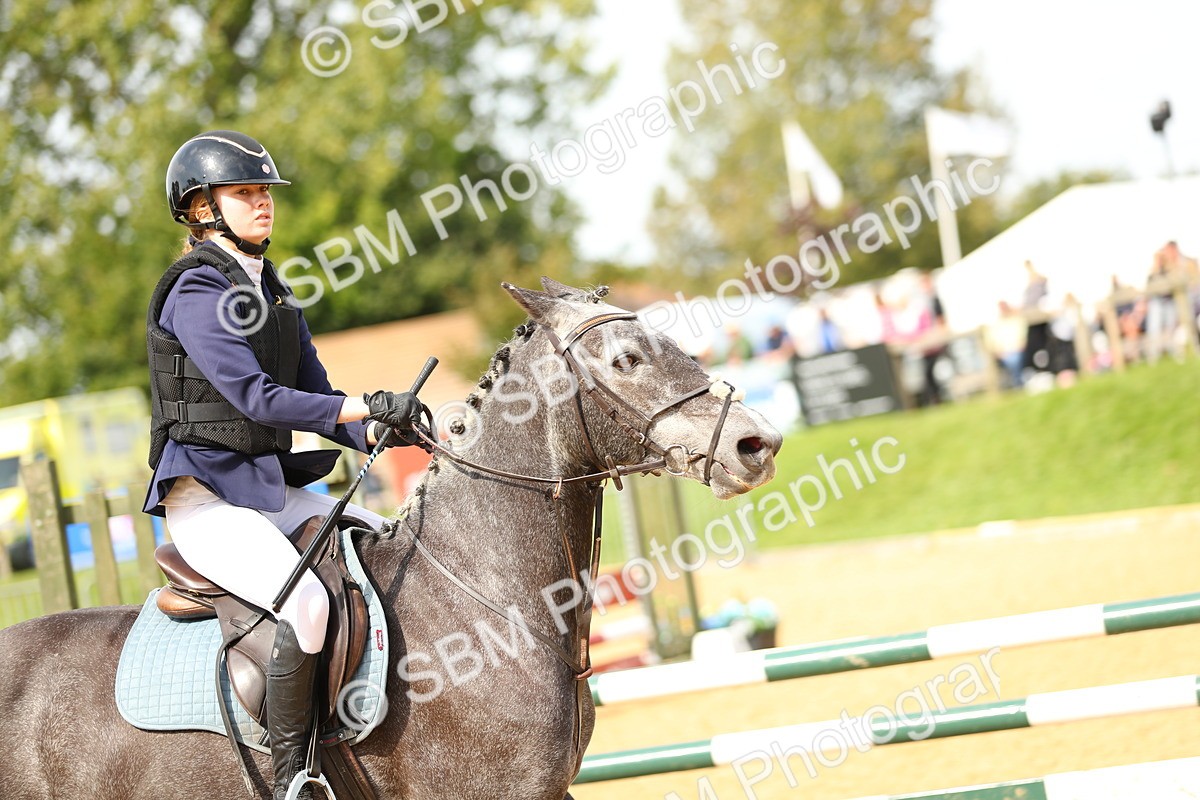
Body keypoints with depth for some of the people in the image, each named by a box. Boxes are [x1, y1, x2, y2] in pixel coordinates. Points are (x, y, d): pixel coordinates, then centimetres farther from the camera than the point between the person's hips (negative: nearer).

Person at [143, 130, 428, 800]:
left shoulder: (274, 291, 15)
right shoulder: (195, 292, -11)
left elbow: (315, 397, 13)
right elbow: (257, 397, -21)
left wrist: (380, 432, -7)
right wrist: (371, 406, -24)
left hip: (273, 487, 9)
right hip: (205, 495, -9)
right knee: (307, 599, -31)